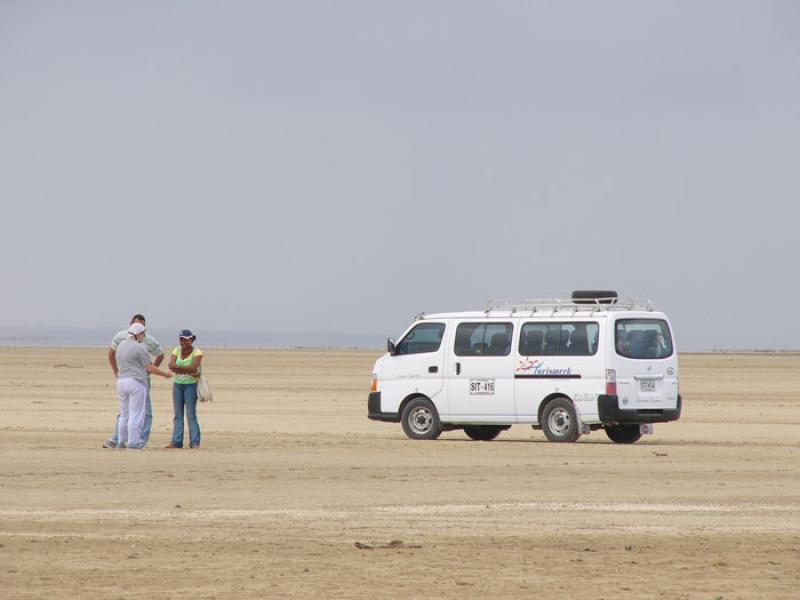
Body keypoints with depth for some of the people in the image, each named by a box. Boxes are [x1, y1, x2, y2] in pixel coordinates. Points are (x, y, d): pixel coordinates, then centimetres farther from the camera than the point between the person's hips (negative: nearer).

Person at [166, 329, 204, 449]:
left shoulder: (197, 352, -9)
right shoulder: (177, 350, 3)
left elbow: (193, 367, -23)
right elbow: (171, 366, -11)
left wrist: (178, 367, -16)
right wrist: (188, 371, -19)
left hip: (191, 385, -5)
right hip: (177, 385, 5)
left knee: (191, 415, -8)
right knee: (178, 415, 3)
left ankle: (195, 443, -7)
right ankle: (176, 442, 3)